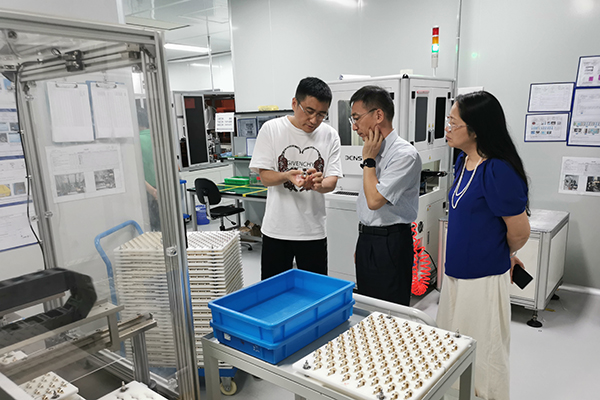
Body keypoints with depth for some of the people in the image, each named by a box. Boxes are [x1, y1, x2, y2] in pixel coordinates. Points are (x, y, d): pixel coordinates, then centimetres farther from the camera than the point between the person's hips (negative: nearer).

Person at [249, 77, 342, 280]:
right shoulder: (271, 129, -4)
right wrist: (287, 176, -26)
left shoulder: (330, 136, 1)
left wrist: (318, 184, -26)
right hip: (276, 229, -1)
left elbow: (332, 181, -2)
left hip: (313, 231, 2)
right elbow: (265, 176, -5)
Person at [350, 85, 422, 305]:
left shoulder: (405, 154, -18)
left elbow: (375, 200, -26)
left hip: (389, 245, -8)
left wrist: (368, 159, -15)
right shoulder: (375, 151, 10)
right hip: (367, 240, 9)